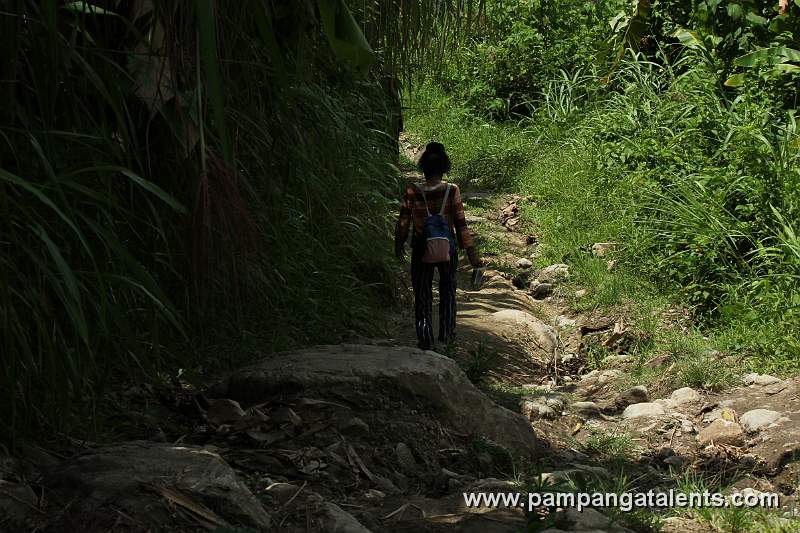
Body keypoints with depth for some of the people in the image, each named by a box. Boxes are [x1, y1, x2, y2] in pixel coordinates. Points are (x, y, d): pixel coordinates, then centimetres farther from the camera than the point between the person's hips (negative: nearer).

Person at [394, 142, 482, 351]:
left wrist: (399, 244, 14)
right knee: (448, 289, 24)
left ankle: (425, 339, 10)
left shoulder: (412, 192, -11)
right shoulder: (452, 191, -11)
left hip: (421, 248, -1)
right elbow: (460, 224, -11)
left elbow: (403, 222, -3)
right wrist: (471, 251, -4)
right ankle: (447, 333, 29)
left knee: (422, 294, 12)